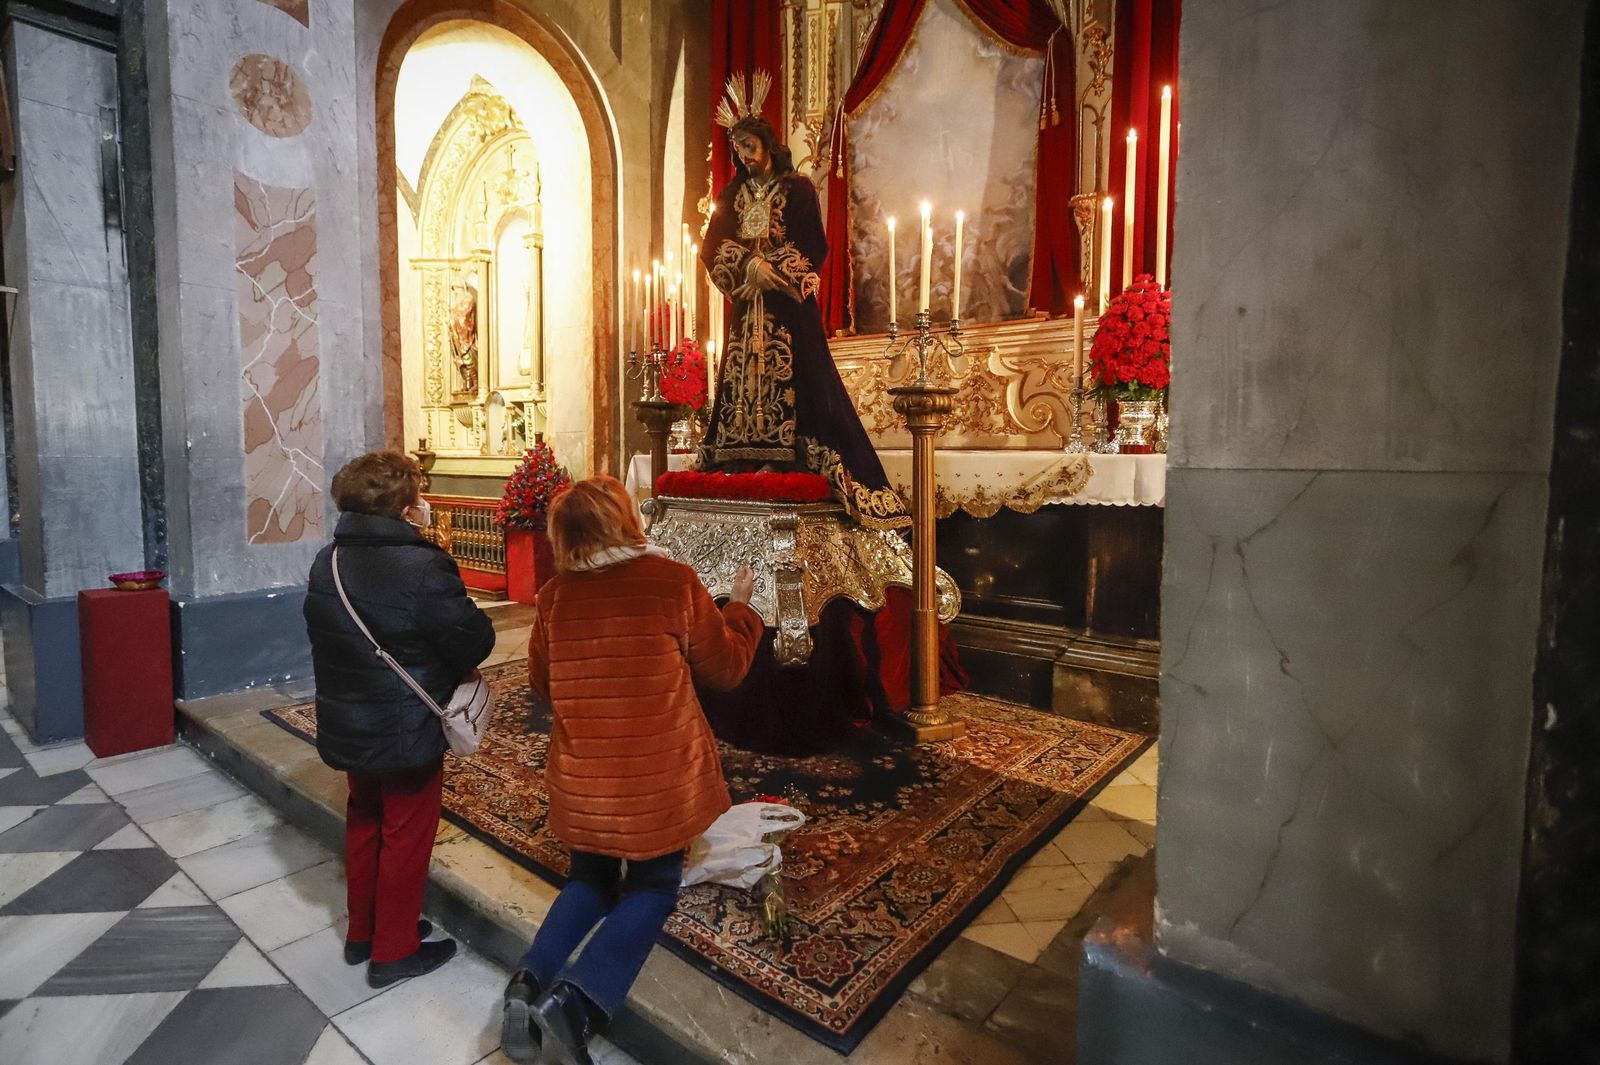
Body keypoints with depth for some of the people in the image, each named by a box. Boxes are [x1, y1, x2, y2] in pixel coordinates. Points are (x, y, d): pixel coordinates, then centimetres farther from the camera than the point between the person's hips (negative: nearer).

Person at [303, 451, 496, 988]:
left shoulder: (327, 562, -2)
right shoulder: (423, 569, -26)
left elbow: (332, 636, 7)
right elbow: (477, 641, -21)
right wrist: (449, 670, -1)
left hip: (347, 723, 8)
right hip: (408, 731, -7)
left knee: (364, 822, 23)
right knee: (406, 835, 10)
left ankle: (362, 932, 40)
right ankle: (394, 951, 26)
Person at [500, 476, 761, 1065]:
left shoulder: (555, 594, -5)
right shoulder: (673, 581, -15)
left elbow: (542, 684, 10)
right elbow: (725, 668, -4)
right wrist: (741, 607, 11)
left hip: (582, 776, 4)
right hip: (658, 777, -3)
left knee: (591, 879, 26)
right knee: (651, 888, 15)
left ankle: (532, 980, 5)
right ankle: (576, 1000, -5)